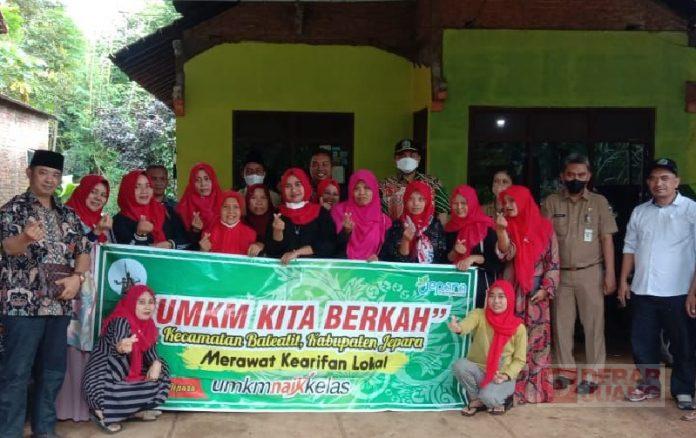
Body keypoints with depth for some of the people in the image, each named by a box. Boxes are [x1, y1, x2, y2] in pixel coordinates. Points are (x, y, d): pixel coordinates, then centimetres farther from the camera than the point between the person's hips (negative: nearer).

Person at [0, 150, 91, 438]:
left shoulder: (68, 214, 15)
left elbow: (84, 251, 15)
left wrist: (77, 277, -5)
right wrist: (26, 238, -41)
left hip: (60, 304, 5)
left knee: (53, 371, 10)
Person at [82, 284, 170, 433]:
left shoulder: (147, 324, 2)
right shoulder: (121, 321, -22)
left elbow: (150, 348, 9)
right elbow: (117, 343, -42)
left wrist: (156, 364, -14)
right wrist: (121, 347, -66)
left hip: (124, 375, 9)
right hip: (100, 381, -9)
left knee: (160, 370, 8)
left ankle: (135, 410, 7)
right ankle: (103, 413, -7)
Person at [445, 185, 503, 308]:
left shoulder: (486, 227, -5)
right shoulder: (450, 227, 9)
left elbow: (495, 258, -6)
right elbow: (448, 259, 10)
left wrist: (473, 258, -18)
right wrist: (455, 252, -9)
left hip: (482, 281, -4)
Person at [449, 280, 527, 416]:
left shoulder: (518, 327, -7)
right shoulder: (479, 315, -9)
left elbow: (519, 360, -1)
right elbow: (468, 323, -33)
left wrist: (506, 375, -20)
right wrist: (458, 328, -58)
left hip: (502, 377, -2)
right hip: (479, 371, 2)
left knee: (488, 396, -33)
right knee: (460, 365, -30)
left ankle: (499, 400, 7)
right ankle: (476, 400, -2)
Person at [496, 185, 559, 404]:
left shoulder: (544, 226, 2)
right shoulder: (507, 226, 4)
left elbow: (553, 261, 2)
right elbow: (507, 253, -13)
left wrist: (546, 288, -7)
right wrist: (501, 231, -29)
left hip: (537, 292, 0)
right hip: (512, 291, 0)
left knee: (538, 340, 2)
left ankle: (537, 389, 9)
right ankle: (512, 389, 5)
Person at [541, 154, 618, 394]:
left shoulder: (599, 202, 2)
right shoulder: (551, 202, 3)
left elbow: (607, 239, 2)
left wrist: (610, 274, -4)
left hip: (590, 273, -1)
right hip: (560, 273, 1)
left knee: (593, 324, 1)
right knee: (561, 324, 7)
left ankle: (592, 375, 9)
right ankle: (565, 371, 19)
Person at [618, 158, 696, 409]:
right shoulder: (639, 212, 9)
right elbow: (630, 248, 14)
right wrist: (623, 280, 8)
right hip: (643, 291, 5)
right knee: (642, 341, 12)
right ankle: (650, 384, 28)